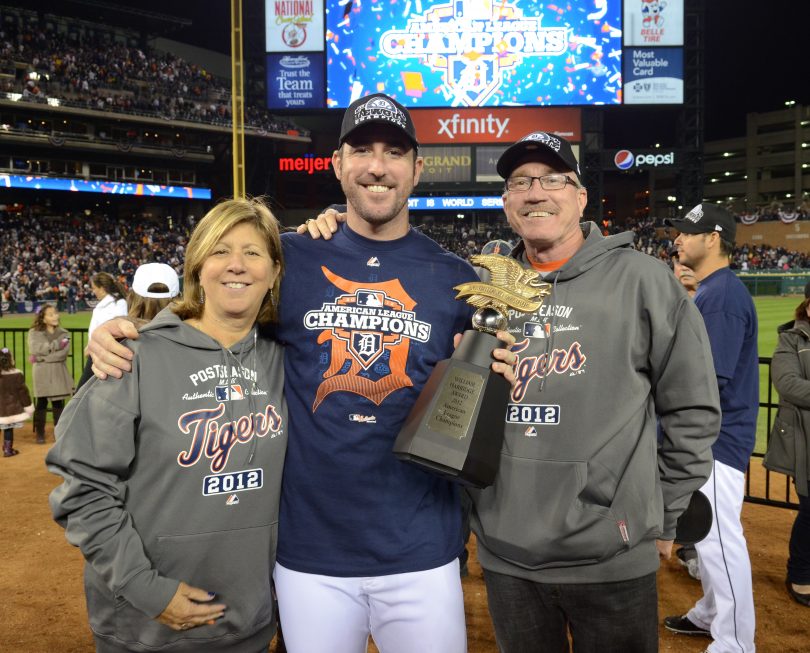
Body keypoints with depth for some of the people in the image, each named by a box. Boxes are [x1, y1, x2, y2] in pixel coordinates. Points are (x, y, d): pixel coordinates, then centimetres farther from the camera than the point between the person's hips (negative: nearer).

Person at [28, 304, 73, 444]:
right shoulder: (34, 332, 4)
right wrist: (56, 345, -13)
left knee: (58, 403, 5)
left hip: (58, 372, 1)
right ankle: (39, 433, 11)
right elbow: (35, 349, -12)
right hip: (41, 372, -1)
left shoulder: (64, 334, 5)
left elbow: (63, 353, -8)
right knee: (41, 403, 2)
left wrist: (41, 358, -12)